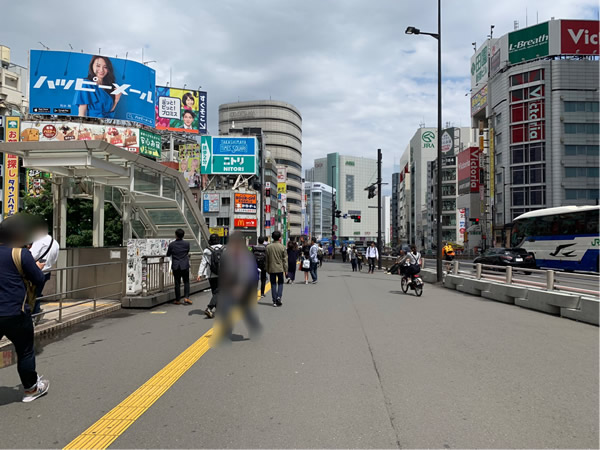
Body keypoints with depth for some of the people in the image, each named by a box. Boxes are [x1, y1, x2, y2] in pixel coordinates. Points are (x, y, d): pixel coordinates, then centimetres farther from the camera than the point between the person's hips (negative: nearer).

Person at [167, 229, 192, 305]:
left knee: (177, 283, 6)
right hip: (185, 266, 0)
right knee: (186, 282, 9)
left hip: (175, 266, 0)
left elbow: (168, 254, 6)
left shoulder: (171, 244, -6)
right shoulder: (187, 243, -5)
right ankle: (186, 297, -2)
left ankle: (178, 300, 11)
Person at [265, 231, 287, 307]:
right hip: (280, 268, -2)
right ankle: (279, 297, -6)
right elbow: (285, 258, -4)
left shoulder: (268, 247, -1)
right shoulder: (282, 247, -7)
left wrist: (267, 269, 11)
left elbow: (267, 259, 3)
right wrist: (285, 268, 5)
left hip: (271, 269, 2)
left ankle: (274, 301, 8)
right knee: (280, 283, 12)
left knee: (273, 284, 8)